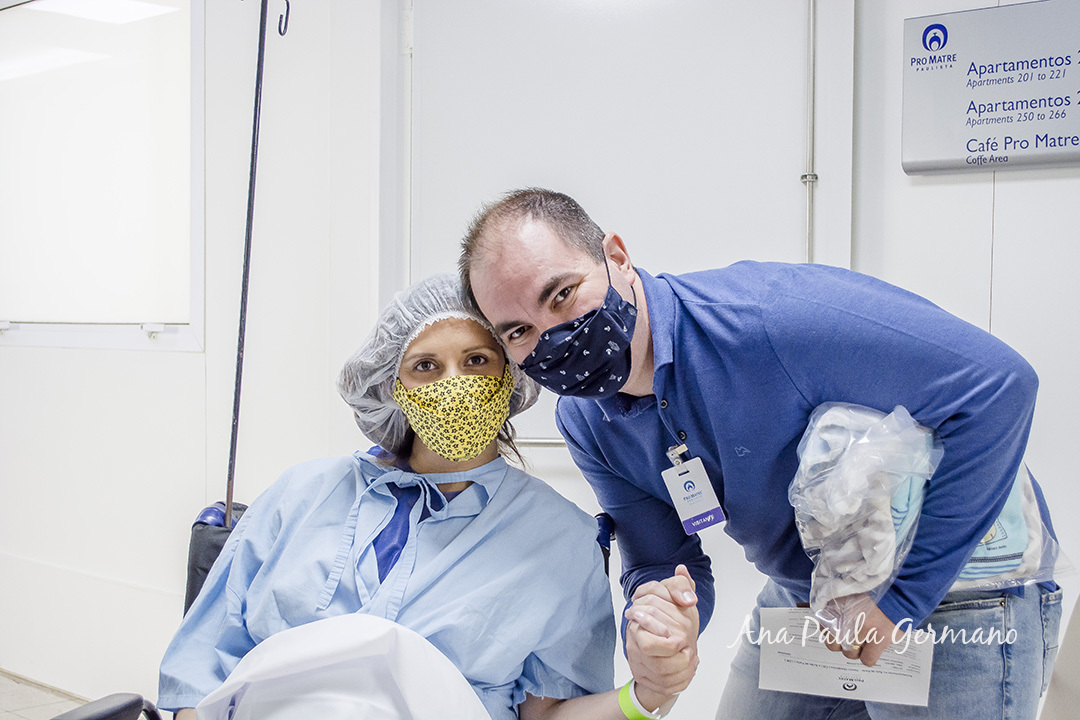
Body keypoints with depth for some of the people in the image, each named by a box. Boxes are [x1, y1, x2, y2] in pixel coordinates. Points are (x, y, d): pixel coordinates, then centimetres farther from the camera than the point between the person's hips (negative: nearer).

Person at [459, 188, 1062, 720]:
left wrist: (901, 597, -28)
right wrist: (650, 629, -29)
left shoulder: (770, 316, -33)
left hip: (956, 585, -5)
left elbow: (997, 383, -32)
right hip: (801, 598, 6)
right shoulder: (587, 424, -9)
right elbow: (666, 563, -3)